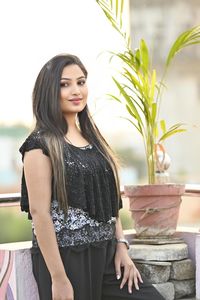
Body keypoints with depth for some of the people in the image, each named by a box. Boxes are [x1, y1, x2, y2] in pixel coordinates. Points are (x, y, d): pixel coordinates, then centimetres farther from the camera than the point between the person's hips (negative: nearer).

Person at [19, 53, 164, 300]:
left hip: (105, 255, 6)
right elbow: (39, 212, -15)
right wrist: (58, 278, -19)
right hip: (65, 258, -6)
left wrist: (121, 246, 5)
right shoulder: (41, 144, -9)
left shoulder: (92, 139, 13)